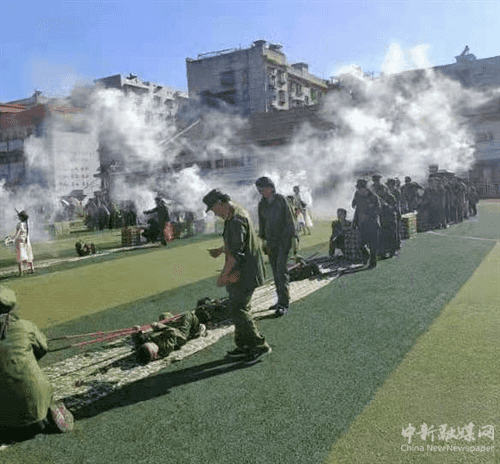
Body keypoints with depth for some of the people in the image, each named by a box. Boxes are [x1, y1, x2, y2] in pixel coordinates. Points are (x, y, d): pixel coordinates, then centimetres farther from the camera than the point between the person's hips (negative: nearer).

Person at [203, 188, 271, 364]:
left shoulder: (236, 220, -22)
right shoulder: (238, 213, 12)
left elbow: (236, 252, -26)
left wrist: (224, 274, -22)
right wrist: (221, 250, 24)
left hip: (243, 273, -11)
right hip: (242, 272, 11)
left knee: (236, 310, -6)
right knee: (239, 308, 16)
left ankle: (259, 345, 3)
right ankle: (244, 346, 26)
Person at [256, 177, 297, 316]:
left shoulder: (281, 200, -6)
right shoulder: (262, 204, 9)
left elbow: (289, 219, -6)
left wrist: (293, 237, -9)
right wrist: (262, 239, 17)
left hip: (283, 239, -6)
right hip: (271, 241, 6)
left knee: (281, 269, -13)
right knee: (275, 271, 9)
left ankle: (284, 303, -13)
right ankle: (281, 300, 19)